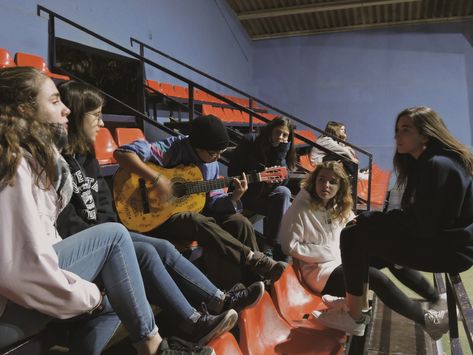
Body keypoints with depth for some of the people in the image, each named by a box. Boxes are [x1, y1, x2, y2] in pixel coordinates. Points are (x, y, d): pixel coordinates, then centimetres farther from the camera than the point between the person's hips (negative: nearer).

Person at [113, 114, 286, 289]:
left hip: (196, 214, 6)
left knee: (240, 222, -14)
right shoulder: (173, 148, -18)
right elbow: (122, 152, -28)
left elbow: (211, 202, 7)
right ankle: (256, 259, -25)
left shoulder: (212, 164, 4)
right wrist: (157, 179, -34)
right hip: (162, 216, -6)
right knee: (198, 222, -36)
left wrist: (233, 198, -12)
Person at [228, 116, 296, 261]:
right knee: (283, 193, -27)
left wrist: (281, 153, -16)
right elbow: (233, 170, -7)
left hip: (265, 195, 5)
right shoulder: (250, 141, -6)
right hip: (244, 195, -5)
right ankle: (275, 247, -25)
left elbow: (282, 182, -10)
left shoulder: (284, 152, 4)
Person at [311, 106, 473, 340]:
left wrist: (370, 219, -14)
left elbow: (421, 225, -24)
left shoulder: (437, 165, -20)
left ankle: (353, 317, -4)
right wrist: (372, 220, -3)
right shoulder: (425, 163, 12)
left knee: (353, 236, -16)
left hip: (448, 248, -10)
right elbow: (418, 217, 10)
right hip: (440, 239, 10)